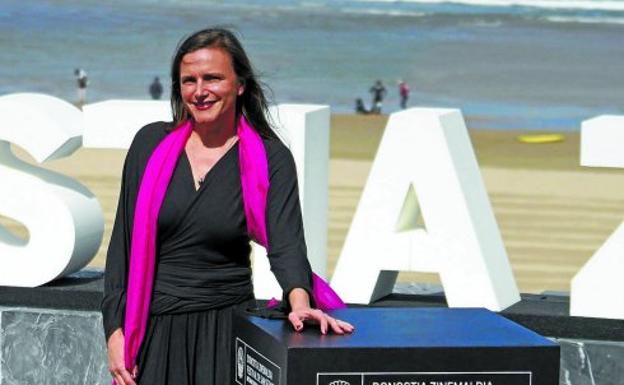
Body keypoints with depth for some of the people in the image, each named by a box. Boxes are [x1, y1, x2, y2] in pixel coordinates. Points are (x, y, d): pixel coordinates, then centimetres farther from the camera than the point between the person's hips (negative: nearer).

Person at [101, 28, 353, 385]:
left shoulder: (270, 159, -3)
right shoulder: (151, 144, 2)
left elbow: (286, 244, -15)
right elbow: (124, 242, 4)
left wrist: (300, 301, -36)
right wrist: (115, 332, -3)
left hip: (226, 331, -1)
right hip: (153, 330, 1)